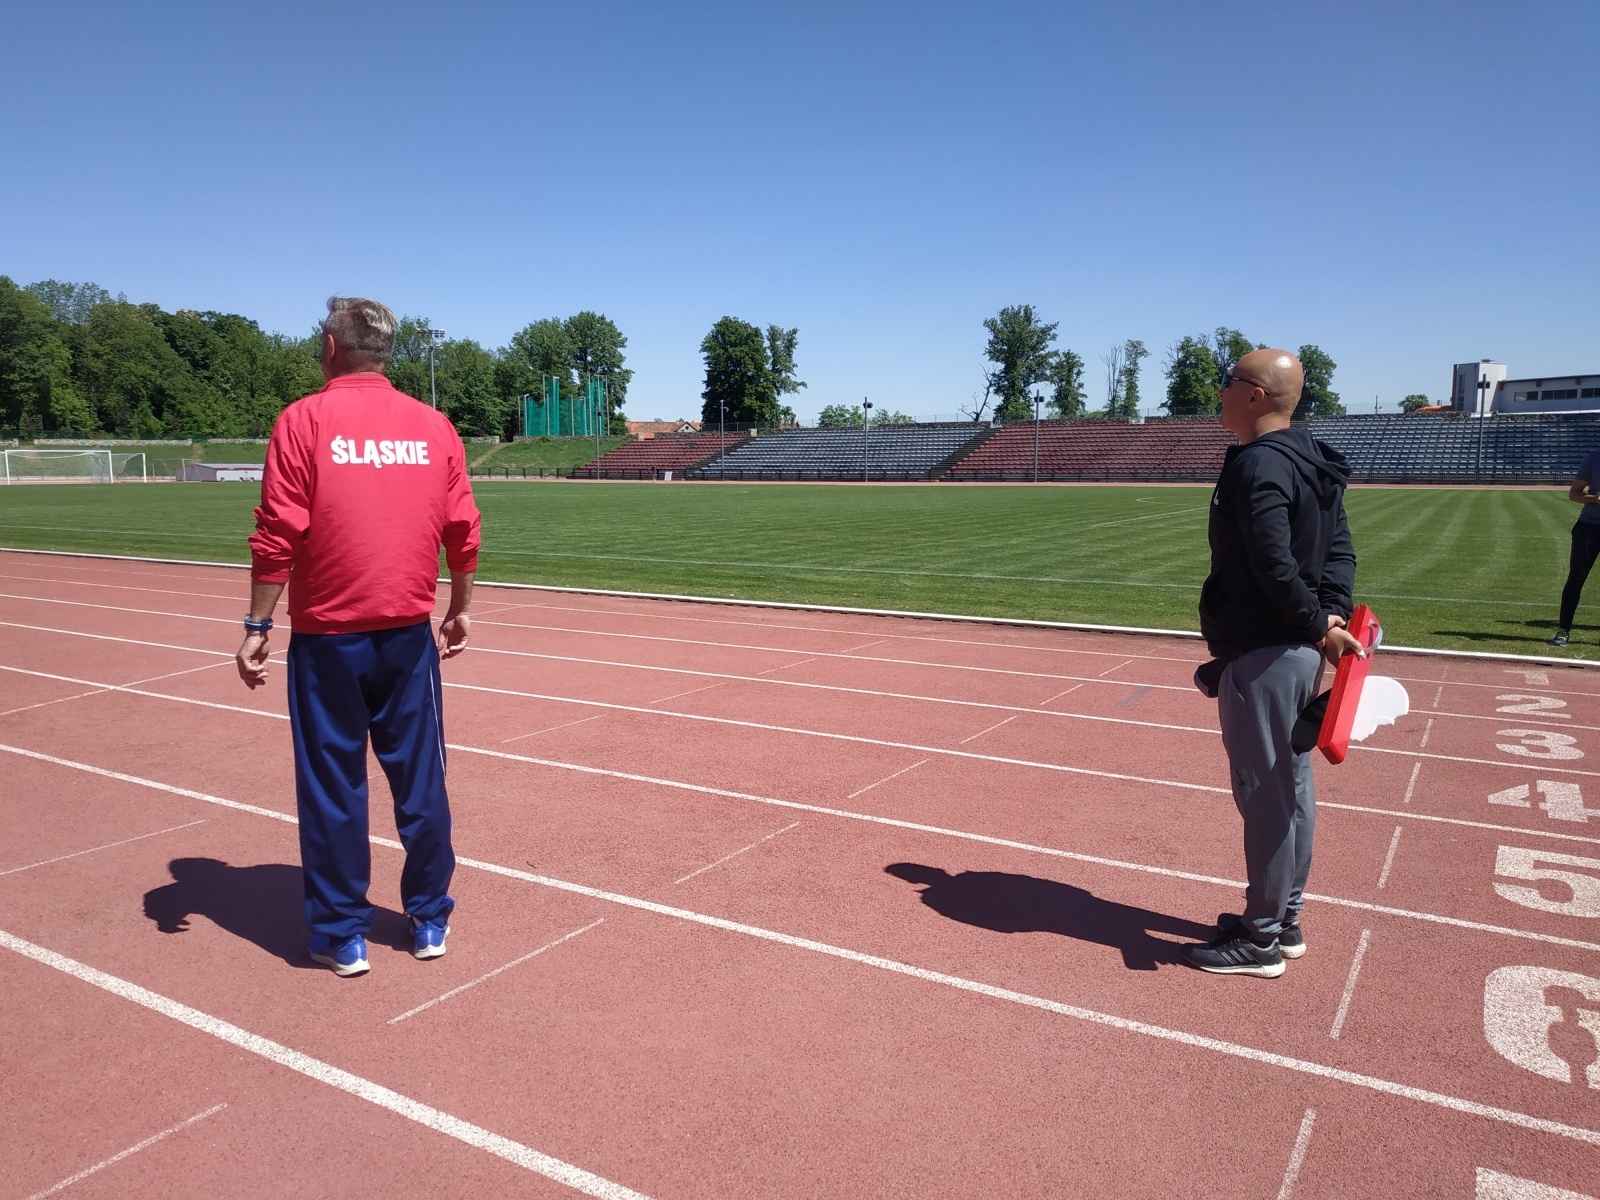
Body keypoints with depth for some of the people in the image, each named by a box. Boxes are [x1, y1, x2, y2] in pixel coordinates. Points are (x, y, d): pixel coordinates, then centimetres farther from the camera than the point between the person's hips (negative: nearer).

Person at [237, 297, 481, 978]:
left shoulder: (304, 421, -5)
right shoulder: (434, 426, 4)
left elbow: (278, 536, -10)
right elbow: (463, 534, 4)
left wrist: (258, 626, -3)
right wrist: (460, 611, 16)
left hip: (327, 639, -2)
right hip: (408, 634, 3)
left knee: (332, 788, 8)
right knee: (420, 781, 11)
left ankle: (342, 937, 18)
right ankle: (429, 922, 22)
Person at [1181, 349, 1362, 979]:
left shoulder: (1257, 464, -18)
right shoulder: (1312, 461, 13)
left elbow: (1275, 565, -27)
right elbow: (1340, 549, 10)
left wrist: (1319, 625, -17)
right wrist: (1332, 617, -1)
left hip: (1261, 655, -10)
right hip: (1301, 652, 10)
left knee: (1264, 792, 0)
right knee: (1292, 785, 17)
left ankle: (1259, 940, 12)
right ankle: (1284, 920, 30)